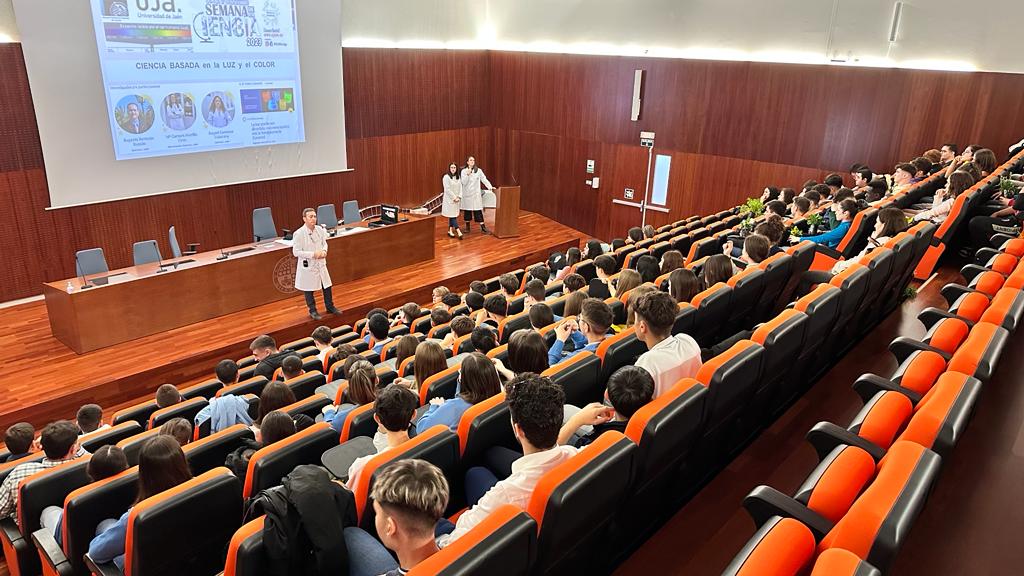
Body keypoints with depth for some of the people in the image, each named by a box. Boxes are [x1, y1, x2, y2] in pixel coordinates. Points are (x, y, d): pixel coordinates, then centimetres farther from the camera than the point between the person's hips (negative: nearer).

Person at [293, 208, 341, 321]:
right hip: (307, 265, -5)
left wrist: (324, 251, -11)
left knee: (327, 286, 14)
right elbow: (296, 252, -18)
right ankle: (312, 311, 26)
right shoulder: (299, 234, -18)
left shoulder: (320, 229, -3)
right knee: (309, 289, 9)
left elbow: (324, 243, 12)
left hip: (321, 263, 5)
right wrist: (313, 254, -22)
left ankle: (330, 307, 32)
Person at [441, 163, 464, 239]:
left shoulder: (458, 177, 10)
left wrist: (459, 197, -5)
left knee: (452, 216, 10)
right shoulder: (446, 177, -9)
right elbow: (447, 189, -14)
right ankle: (458, 232, -13)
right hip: (449, 199, -6)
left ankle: (450, 231, 16)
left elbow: (460, 187, 8)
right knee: (452, 215, -8)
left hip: (457, 199, 6)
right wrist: (454, 197, -13)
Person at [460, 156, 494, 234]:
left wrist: (490, 187, -13)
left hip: (476, 194, -1)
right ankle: (467, 227, 19)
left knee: (478, 210, -4)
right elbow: (463, 182, -6)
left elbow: (484, 179, -1)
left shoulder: (478, 170, 2)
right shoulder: (464, 171, 1)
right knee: (467, 210, 6)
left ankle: (483, 227, -4)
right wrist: (468, 174, -17)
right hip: (467, 194, 1)